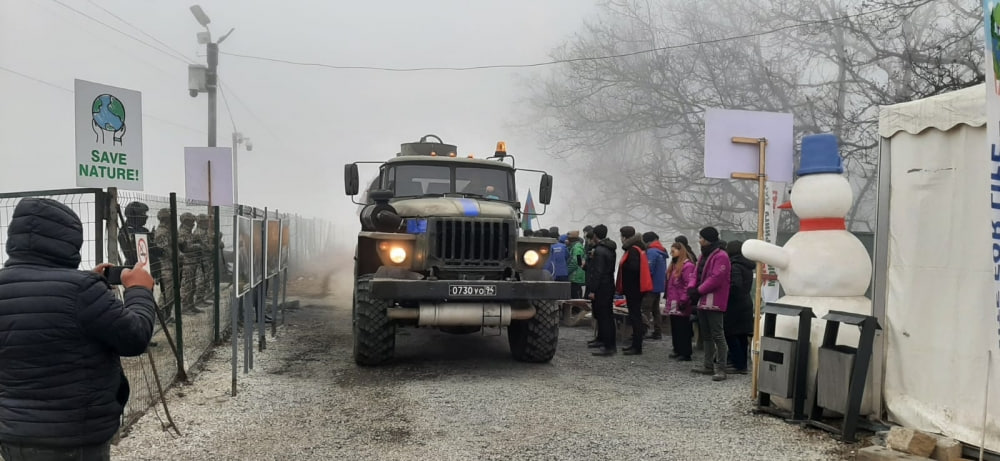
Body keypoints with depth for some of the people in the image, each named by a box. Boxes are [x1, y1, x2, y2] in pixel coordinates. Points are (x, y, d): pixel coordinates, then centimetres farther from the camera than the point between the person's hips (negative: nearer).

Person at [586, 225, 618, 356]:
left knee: (604, 317, -9)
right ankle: (601, 339, 32)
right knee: (606, 316, 19)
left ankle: (610, 346, -11)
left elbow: (597, 272, -22)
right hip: (609, 287, 10)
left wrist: (592, 290, -21)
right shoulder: (610, 249, 13)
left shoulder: (599, 251, -17)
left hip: (601, 289, -10)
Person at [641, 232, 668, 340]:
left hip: (651, 286, -10)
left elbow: (649, 269, -21)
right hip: (660, 285, 10)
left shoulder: (651, 252, -16)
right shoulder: (661, 252, 15)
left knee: (646, 310, -8)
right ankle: (657, 332, 19)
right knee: (656, 309, 15)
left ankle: (647, 331, -13)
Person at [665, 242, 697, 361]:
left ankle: (686, 353, -2)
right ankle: (678, 351, 21)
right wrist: (668, 301, 19)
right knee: (675, 329, 13)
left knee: (683, 329, -6)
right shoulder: (674, 265, 18)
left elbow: (690, 284, -21)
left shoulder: (688, 266, -14)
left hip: (681, 306, -10)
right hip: (673, 305, 10)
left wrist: (684, 300, -22)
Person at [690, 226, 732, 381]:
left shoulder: (721, 256, -14)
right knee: (706, 335, 15)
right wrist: (693, 289, 0)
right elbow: (698, 274, 18)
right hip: (702, 301, 10)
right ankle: (708, 365, 24)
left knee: (717, 335, -8)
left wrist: (699, 290, -16)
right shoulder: (705, 254, 18)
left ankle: (720, 369, -7)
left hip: (714, 302, -10)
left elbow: (716, 279, -21)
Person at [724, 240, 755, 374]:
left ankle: (739, 365, -4)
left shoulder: (735, 266, -16)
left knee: (731, 336, -3)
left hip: (735, 307, -9)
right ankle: (742, 365, 18)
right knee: (741, 337, 13)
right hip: (745, 304, 9)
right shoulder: (747, 265, 13)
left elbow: (735, 285, -26)